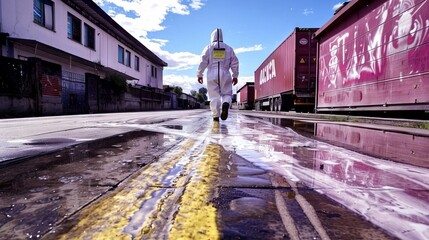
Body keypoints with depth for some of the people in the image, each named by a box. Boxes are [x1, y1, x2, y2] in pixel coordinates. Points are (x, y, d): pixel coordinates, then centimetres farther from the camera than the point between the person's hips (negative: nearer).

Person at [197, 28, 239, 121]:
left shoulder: (208, 47, 8)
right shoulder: (228, 48, 12)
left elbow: (203, 62, 0)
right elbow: (234, 63, 10)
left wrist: (199, 74, 5)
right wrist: (235, 76, 15)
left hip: (212, 75, 0)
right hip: (225, 75, 0)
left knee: (214, 96, 3)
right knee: (227, 94, 7)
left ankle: (215, 117, 0)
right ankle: (226, 104, -26)